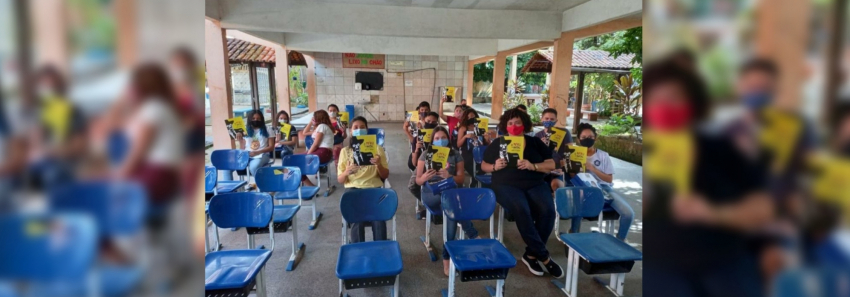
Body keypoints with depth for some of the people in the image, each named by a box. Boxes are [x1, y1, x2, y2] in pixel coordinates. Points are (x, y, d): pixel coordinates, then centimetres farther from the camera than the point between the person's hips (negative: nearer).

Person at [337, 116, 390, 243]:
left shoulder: (377, 149, 11)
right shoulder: (345, 151, 11)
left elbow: (385, 176, 9)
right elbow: (340, 180, 8)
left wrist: (379, 165, -12)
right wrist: (346, 172, -15)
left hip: (374, 187, 0)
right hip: (353, 188, 0)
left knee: (379, 218, -28)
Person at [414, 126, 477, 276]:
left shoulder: (456, 155, 8)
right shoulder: (425, 155, 6)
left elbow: (461, 179, 2)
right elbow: (418, 181, 4)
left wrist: (449, 176, -20)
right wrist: (424, 177, -21)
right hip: (430, 194, -1)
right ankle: (473, 236, -30)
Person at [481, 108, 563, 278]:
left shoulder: (535, 142, 13)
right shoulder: (498, 143, 12)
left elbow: (552, 165, 7)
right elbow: (484, 166, 14)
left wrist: (533, 166, -12)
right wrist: (494, 167, -8)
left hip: (535, 185, 2)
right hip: (506, 185, -2)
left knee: (547, 210, -28)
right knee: (521, 210, -34)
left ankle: (531, 254, -10)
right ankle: (543, 256, -19)